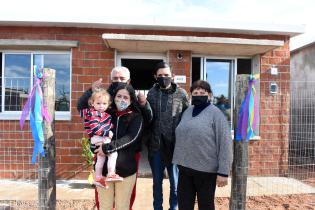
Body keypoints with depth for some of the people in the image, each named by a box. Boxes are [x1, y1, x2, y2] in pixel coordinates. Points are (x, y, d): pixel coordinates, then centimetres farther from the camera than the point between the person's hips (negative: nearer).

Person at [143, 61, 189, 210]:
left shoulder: (181, 94, -2)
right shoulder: (151, 93, 3)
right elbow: (147, 118, 6)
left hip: (175, 145, -1)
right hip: (155, 145, 2)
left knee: (175, 181, 15)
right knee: (157, 181, 17)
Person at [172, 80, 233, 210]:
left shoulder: (215, 113, -10)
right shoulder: (187, 112, 7)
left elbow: (225, 144, -14)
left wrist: (223, 172, -16)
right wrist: (179, 161, 12)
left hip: (206, 170, -5)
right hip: (184, 168, 5)